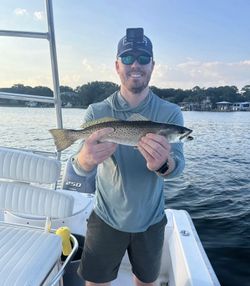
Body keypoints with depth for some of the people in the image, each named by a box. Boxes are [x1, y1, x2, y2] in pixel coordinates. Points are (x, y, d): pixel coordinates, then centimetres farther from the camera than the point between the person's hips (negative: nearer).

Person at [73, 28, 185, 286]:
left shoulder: (170, 113, -11)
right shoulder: (97, 112, -12)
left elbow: (178, 164, -20)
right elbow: (81, 174, -19)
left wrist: (163, 164, -44)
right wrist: (85, 160, -44)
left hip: (151, 221, 1)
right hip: (106, 219, 0)